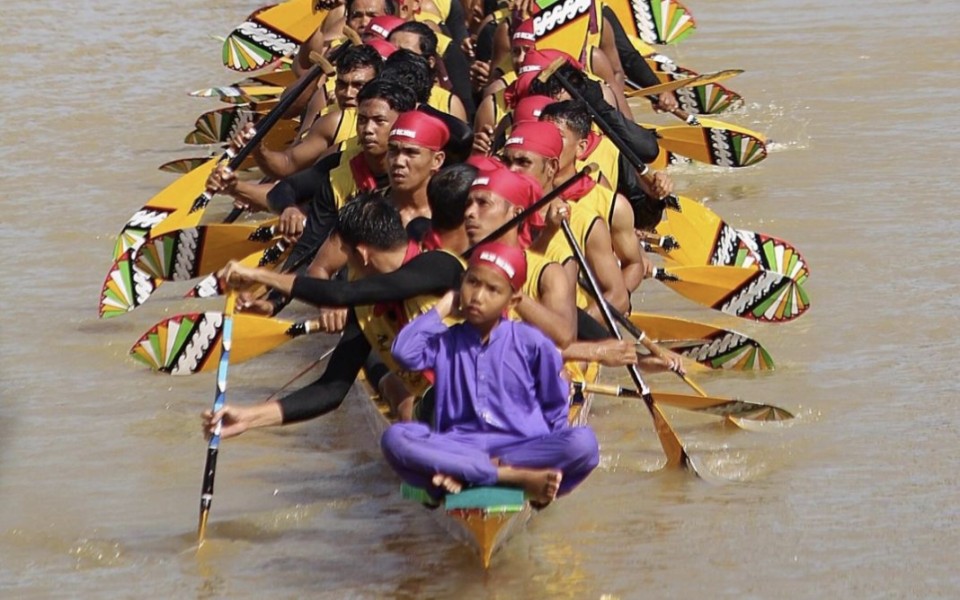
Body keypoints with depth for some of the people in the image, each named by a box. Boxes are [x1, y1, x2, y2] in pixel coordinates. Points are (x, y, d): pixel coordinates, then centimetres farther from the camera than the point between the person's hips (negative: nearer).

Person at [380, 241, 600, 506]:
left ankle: (461, 475, -29)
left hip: (523, 447, 0)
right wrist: (440, 310, 3)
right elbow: (404, 353, -9)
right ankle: (518, 477, -31)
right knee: (395, 438, -29)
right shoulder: (446, 343, 11)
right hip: (458, 448, 1)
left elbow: (554, 408, 13)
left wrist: (554, 453, -1)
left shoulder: (531, 343, 7)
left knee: (583, 443, -30)